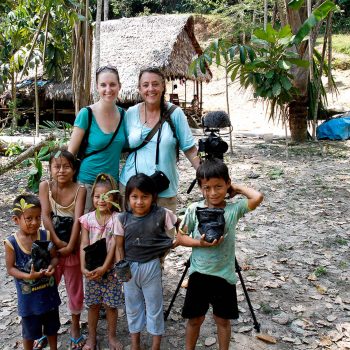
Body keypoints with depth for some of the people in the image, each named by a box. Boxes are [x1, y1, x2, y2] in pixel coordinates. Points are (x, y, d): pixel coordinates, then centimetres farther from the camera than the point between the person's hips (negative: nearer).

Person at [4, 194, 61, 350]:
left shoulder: (46, 236, -12)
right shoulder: (11, 243, -18)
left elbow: (54, 256, -3)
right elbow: (10, 269, -12)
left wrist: (52, 266, -25)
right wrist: (29, 276, -27)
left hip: (49, 292, 2)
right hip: (28, 296, -2)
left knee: (51, 326, 23)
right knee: (29, 330, 19)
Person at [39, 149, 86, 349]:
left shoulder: (80, 190, -9)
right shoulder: (45, 186, -7)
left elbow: (78, 219, -16)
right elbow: (46, 216, -14)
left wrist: (69, 246, -23)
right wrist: (57, 241, -22)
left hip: (72, 246, -1)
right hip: (50, 245, 1)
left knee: (75, 288, 13)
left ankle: (75, 327, 32)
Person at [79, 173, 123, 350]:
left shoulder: (117, 219, -11)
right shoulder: (87, 219, -4)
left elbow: (114, 246, -14)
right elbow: (84, 245, -5)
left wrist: (104, 268, -19)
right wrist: (83, 267, -14)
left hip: (110, 269, -2)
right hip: (92, 269, 2)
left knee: (111, 304, 10)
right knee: (93, 304, 14)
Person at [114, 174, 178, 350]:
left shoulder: (162, 214, -14)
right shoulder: (123, 219, -8)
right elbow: (119, 247, -4)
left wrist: (167, 246, -12)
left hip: (152, 266, -2)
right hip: (129, 267, 2)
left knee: (154, 306, 12)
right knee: (132, 306, 18)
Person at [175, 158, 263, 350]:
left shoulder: (233, 209, -9)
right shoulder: (194, 209, -8)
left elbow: (257, 197, -24)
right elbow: (180, 238, -3)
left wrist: (237, 188, -9)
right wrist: (200, 243, -19)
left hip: (224, 275, 0)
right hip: (198, 274, 0)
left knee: (222, 319, 18)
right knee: (195, 319, 16)